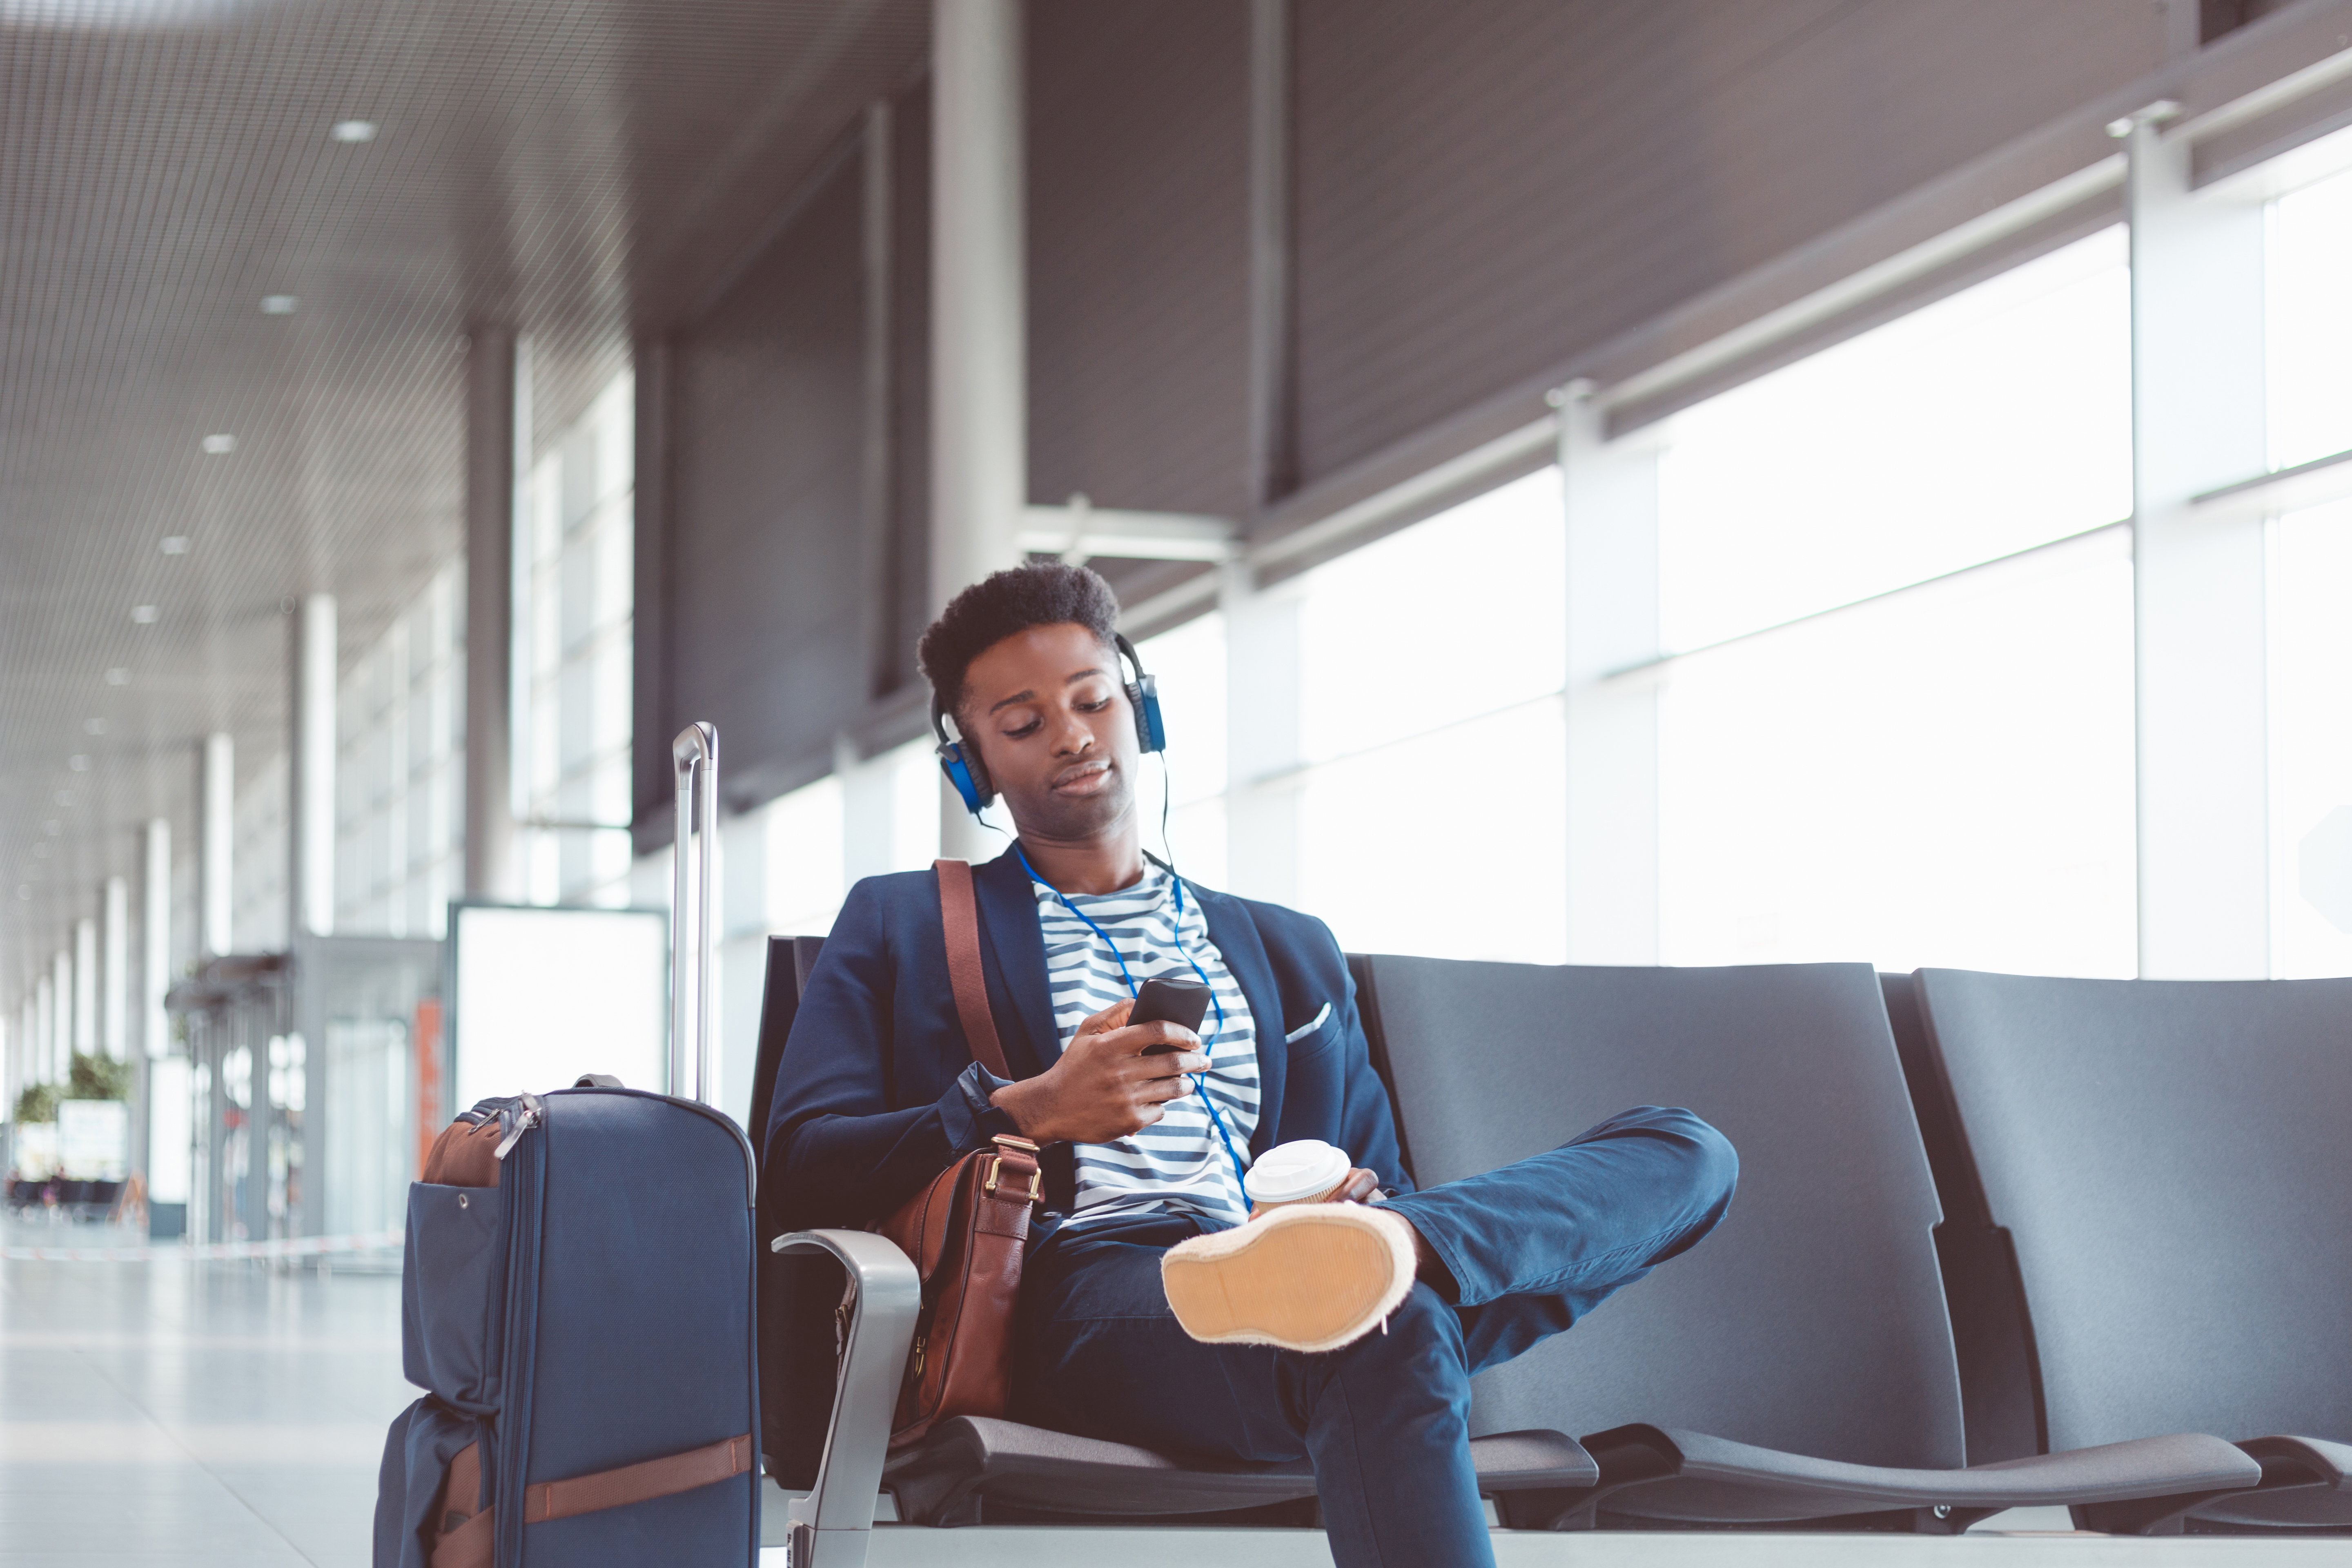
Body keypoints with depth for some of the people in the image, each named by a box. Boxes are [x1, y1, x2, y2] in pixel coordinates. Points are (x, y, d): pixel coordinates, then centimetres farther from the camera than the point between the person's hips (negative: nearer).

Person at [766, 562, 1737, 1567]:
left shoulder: (1293, 954, 33)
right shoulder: (900, 926, 23)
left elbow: (1372, 1174, 30)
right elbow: (802, 1168, 9)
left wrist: (1368, 1215, 1)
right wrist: (1029, 1113, -9)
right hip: (1078, 1288, -5)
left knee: (1687, 1152, -18)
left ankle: (1387, 1254, -44)